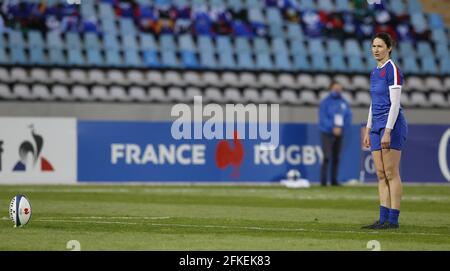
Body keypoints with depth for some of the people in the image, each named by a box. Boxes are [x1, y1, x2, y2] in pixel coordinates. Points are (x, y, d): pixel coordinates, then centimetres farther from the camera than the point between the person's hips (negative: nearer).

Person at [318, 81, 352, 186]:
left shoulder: (343, 102, 10)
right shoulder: (325, 102, -5)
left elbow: (348, 116, 10)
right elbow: (323, 118, -11)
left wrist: (341, 127, -5)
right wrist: (333, 127, -19)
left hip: (339, 133, 5)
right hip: (327, 133, -5)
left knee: (336, 158, 6)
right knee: (327, 157, -12)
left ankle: (334, 180, 11)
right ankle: (323, 181, -12)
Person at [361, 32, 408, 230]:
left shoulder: (392, 70, -10)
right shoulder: (375, 72, 16)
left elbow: (395, 104, -15)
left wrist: (387, 131, -20)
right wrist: (368, 130, 18)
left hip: (392, 125, -9)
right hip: (377, 125, 9)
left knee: (391, 173, -7)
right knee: (381, 175, 6)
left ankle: (393, 219, -6)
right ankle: (383, 218, 7)